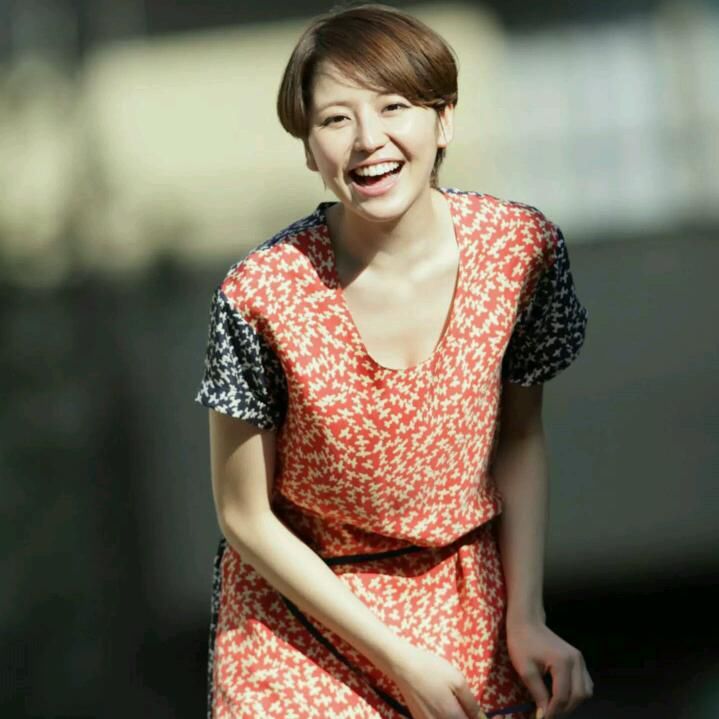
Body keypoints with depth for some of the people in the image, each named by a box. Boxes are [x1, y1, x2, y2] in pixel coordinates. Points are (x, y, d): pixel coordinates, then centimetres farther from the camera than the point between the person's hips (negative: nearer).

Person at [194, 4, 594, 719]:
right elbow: (247, 518, -13)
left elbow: (519, 436, 2)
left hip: (464, 600, 3)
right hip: (299, 604, -2)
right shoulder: (261, 297, -23)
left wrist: (526, 618, -7)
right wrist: (400, 661, -13)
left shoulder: (521, 249, -14)